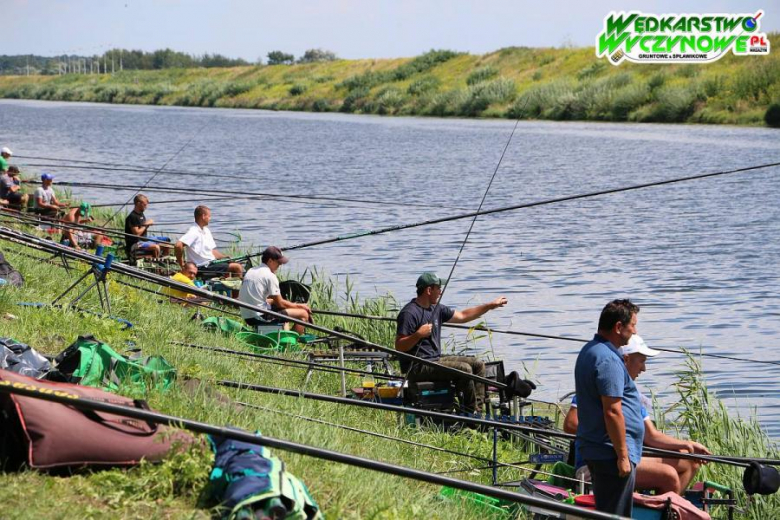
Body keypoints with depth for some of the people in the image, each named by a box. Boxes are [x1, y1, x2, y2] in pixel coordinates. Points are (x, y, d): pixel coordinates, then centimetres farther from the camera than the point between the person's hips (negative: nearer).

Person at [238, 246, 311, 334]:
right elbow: (280, 304, -8)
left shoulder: (251, 271, 14)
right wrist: (299, 306, 6)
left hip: (247, 318, 10)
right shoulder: (270, 276, -11)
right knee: (303, 314, -8)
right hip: (260, 317, -9)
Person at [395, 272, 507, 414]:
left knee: (478, 365, 5)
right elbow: (399, 347, -18)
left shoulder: (436, 309, 14)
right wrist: (418, 335, -32)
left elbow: (462, 316, 24)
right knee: (464, 369, -23)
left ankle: (478, 411, -2)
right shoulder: (409, 313, -15)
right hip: (417, 366, -10)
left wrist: (491, 305, 22)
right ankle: (471, 412, -10)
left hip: (435, 359, 11)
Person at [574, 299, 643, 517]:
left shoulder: (589, 350, 14)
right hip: (610, 452, -11)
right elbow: (612, 412, -23)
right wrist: (623, 456, -20)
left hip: (593, 448, 11)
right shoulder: (608, 360, -20)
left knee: (604, 511, 17)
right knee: (616, 515, -6)